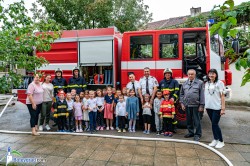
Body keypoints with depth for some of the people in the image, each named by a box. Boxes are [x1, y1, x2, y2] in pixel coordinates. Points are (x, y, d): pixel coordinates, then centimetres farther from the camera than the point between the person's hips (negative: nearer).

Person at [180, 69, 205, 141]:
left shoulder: (200, 83, -2)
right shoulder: (184, 83, 10)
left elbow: (202, 95, -6)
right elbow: (181, 94, 14)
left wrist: (201, 105, -9)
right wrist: (182, 103, 6)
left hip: (195, 105, -4)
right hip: (187, 105, 5)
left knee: (196, 121, 3)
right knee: (189, 120, 15)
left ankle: (197, 134, 15)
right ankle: (190, 132, 29)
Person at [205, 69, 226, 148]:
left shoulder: (219, 83, -4)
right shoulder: (206, 84, 11)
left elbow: (222, 96, -7)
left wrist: (223, 108, -11)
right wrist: (205, 106, 7)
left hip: (217, 107, -5)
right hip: (209, 107, 5)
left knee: (215, 124, -4)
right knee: (213, 124, 12)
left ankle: (221, 141, 12)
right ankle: (215, 139, 24)